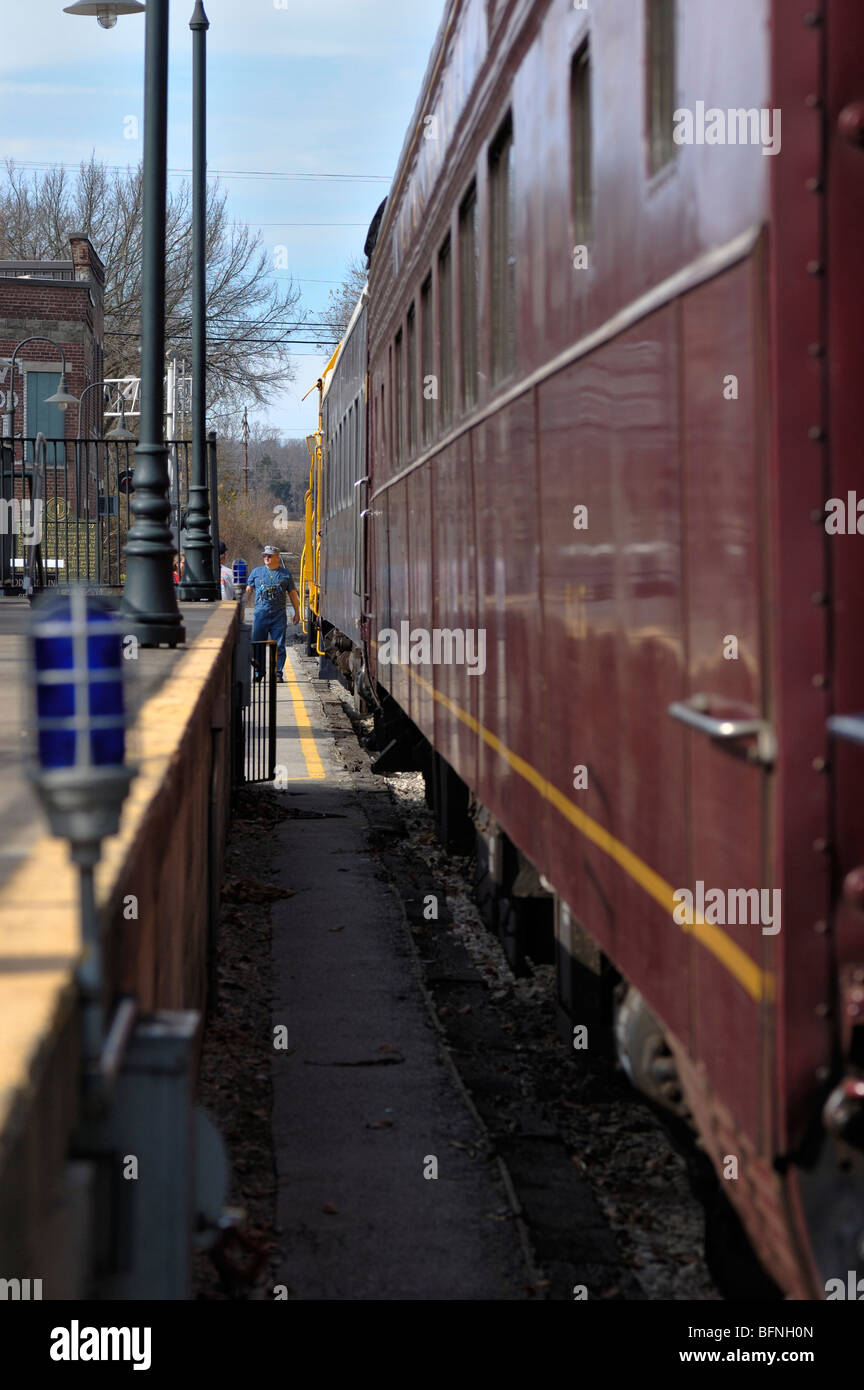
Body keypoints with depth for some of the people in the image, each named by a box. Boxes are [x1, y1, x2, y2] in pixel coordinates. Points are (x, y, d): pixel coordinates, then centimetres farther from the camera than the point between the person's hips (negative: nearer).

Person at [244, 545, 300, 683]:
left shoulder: (286, 574, 7)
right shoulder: (256, 572, 9)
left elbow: (293, 594, 13)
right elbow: (248, 591, 13)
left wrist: (297, 612, 11)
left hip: (279, 616, -1)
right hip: (260, 614, 1)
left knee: (279, 646, -2)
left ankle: (278, 673, 3)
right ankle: (257, 673, 11)